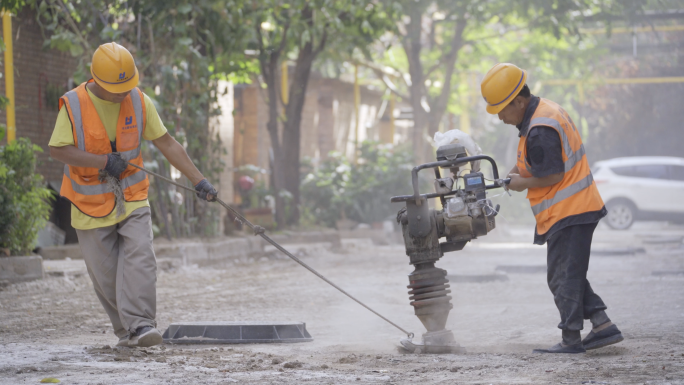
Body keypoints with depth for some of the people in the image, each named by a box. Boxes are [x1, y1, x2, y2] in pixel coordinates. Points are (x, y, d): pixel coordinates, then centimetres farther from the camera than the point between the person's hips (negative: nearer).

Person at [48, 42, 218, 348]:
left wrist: (199, 181, -2)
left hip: (132, 199, 2)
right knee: (105, 274, 2)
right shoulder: (74, 104, -13)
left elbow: (167, 144, 2)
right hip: (91, 204, -1)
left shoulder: (138, 101, -4)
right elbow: (57, 150, -14)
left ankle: (140, 325, -21)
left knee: (140, 258, -17)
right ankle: (125, 332, 15)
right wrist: (103, 161, -22)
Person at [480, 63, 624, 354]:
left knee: (564, 277, -3)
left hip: (566, 212, -11)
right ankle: (602, 325, 13)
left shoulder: (539, 131, -22)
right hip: (579, 208, 11)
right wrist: (521, 169, 7)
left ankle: (571, 339, 2)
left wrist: (522, 183, -6)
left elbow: (553, 176, -22)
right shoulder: (546, 109, 11)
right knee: (571, 275, 15)